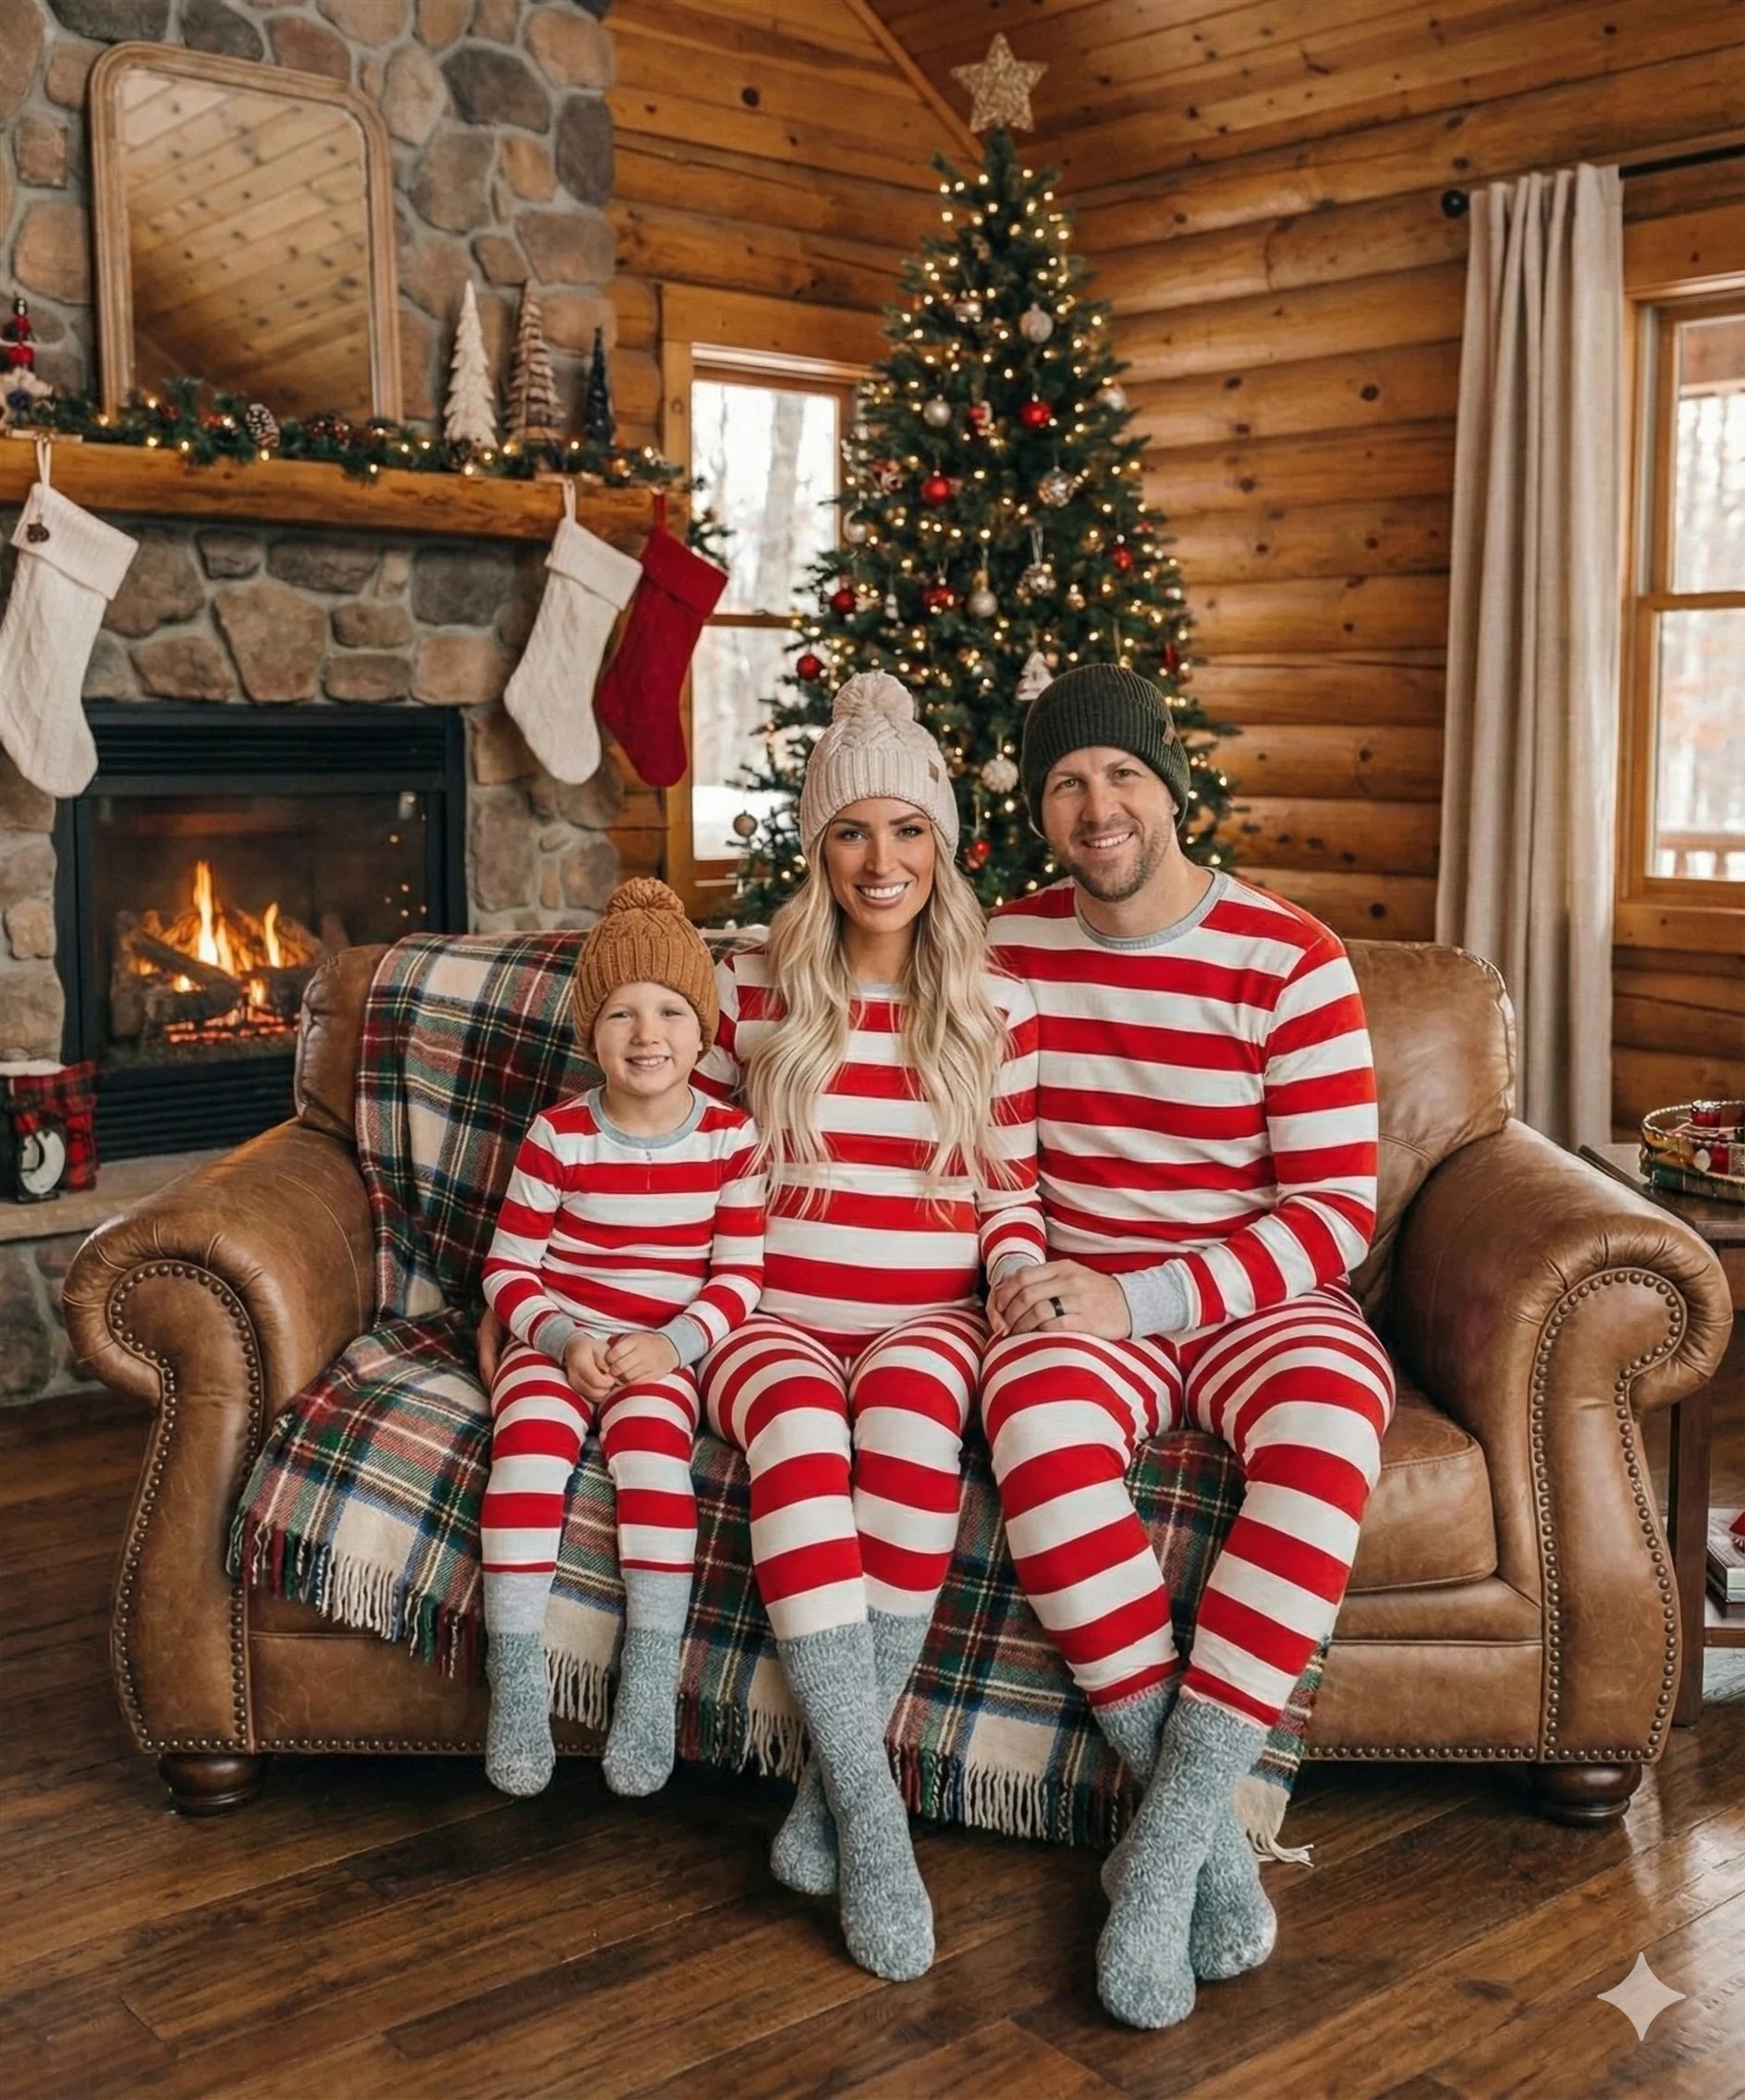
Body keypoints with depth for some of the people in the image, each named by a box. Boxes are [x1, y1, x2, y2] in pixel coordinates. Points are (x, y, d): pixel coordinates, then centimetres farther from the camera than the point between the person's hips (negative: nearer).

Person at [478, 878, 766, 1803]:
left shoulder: (731, 1137, -1)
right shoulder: (559, 1135, -2)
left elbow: (741, 1274, -1)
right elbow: (509, 1265, 1)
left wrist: (672, 1343, -16)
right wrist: (563, 1338, -15)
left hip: (665, 1353, 0)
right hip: (557, 1342, 1)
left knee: (651, 1438, -30)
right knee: (529, 1441, -28)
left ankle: (650, 1682, -21)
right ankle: (515, 1684, -22)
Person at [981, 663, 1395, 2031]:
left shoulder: (1287, 961, -6)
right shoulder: (1009, 948, 6)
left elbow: (1339, 1213, -8)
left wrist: (1142, 1296, -18)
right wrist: (1015, 1269, -5)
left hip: (1257, 1295, -1)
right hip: (1082, 1301, 2)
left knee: (1330, 1419, -37)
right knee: (1037, 1415, -35)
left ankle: (1164, 1846, -30)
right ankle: (1203, 1821, -23)